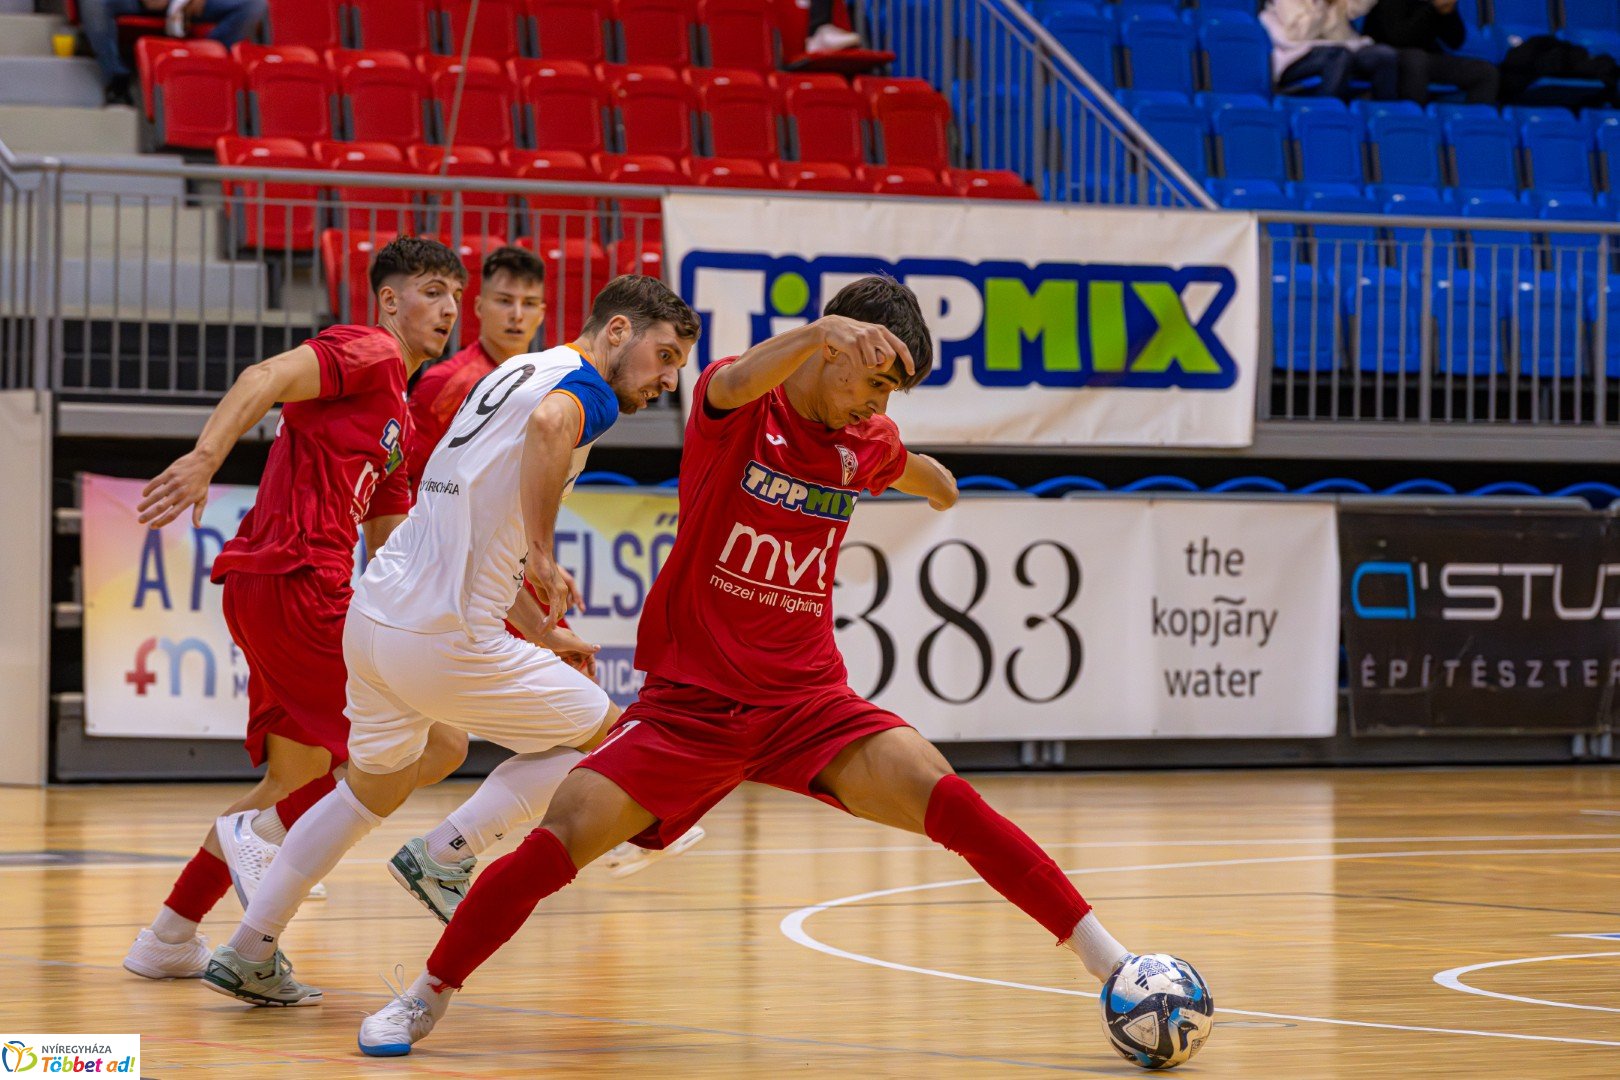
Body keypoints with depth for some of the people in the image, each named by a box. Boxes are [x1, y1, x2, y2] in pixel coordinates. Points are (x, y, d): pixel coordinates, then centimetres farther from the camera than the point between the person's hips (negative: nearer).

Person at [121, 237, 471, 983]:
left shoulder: (399, 418, 27)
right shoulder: (368, 352, -2)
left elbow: (390, 544, 29)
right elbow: (266, 379, -18)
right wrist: (204, 458, -34)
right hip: (298, 578, -10)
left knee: (297, 775, 19)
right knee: (437, 741, -11)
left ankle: (169, 937, 23)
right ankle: (267, 835, -12)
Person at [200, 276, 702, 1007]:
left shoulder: (519, 370, 18)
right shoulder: (585, 386, -9)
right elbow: (550, 424, -36)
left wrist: (543, 625, 28)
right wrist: (542, 556, -26)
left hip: (373, 615, 9)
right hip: (442, 642, -9)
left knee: (375, 787, 27)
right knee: (605, 735, 6)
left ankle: (248, 955, 28)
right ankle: (446, 855, -1)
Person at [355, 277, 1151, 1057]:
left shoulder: (869, 443, 4)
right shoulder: (737, 408, -9)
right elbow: (736, 384, -37)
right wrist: (820, 334, -57)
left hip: (809, 701, 2)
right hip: (690, 700, -2)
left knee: (941, 798, -22)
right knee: (560, 841, -16)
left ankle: (1109, 962, -18)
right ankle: (424, 998, 5)